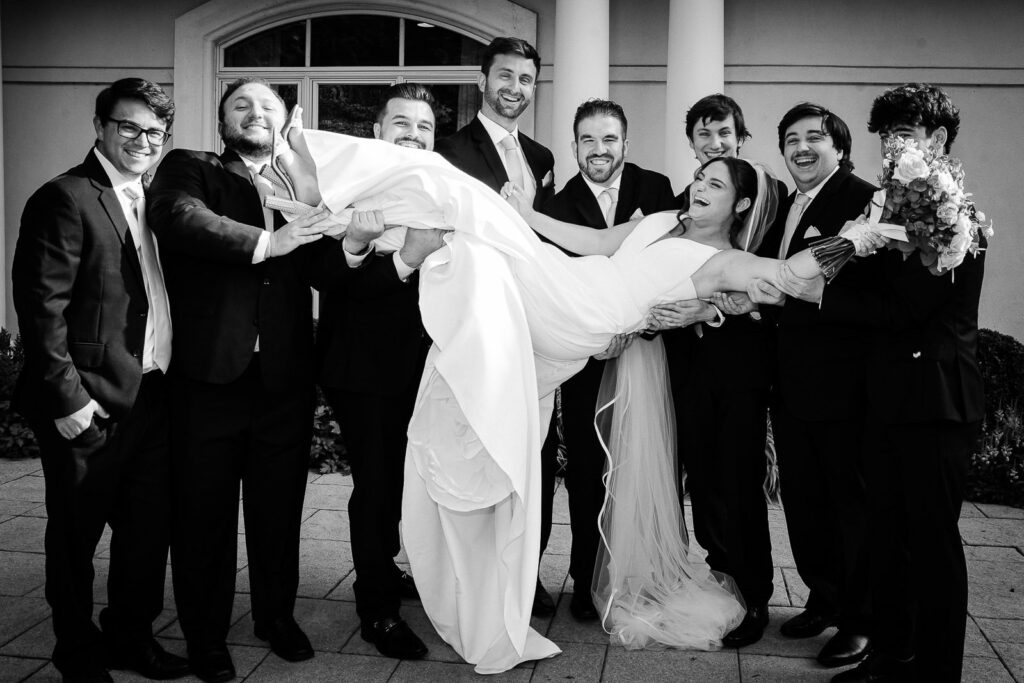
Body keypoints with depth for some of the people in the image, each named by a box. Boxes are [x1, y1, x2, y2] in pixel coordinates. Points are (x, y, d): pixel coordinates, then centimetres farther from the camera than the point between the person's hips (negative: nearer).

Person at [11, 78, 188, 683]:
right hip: (92, 405, -7)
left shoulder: (152, 202, 13)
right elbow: (42, 307, -15)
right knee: (76, 536, 10)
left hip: (153, 398, 7)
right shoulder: (65, 199, -10)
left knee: (150, 530, 16)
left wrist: (169, 375, 6)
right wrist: (67, 398, -18)